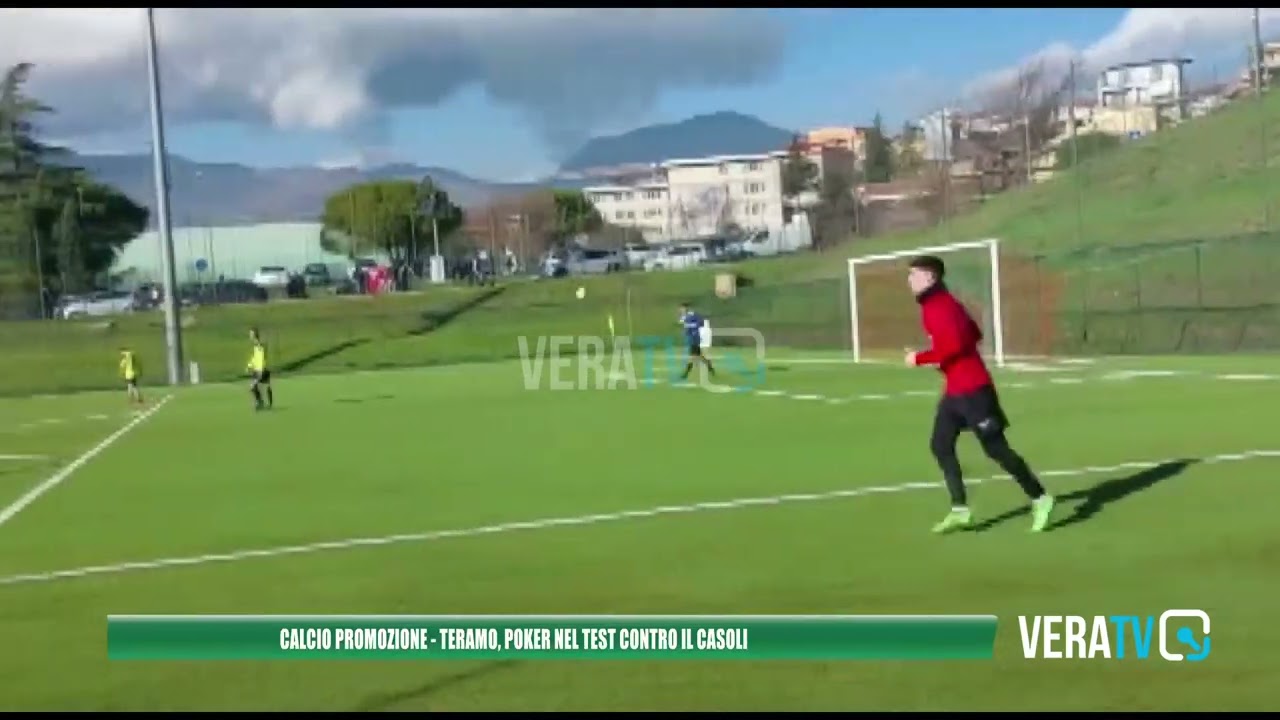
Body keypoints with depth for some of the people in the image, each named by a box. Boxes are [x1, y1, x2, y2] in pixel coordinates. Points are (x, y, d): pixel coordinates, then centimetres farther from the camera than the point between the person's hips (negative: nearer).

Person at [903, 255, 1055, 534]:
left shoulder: (939, 306, -16)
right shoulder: (940, 304, 14)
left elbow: (954, 345, -27)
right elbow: (975, 334, 19)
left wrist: (920, 358, -18)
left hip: (972, 388, -10)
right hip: (955, 390, 10)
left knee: (996, 449, -4)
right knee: (940, 446, 7)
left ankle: (1039, 499, 7)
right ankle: (960, 510, 8)